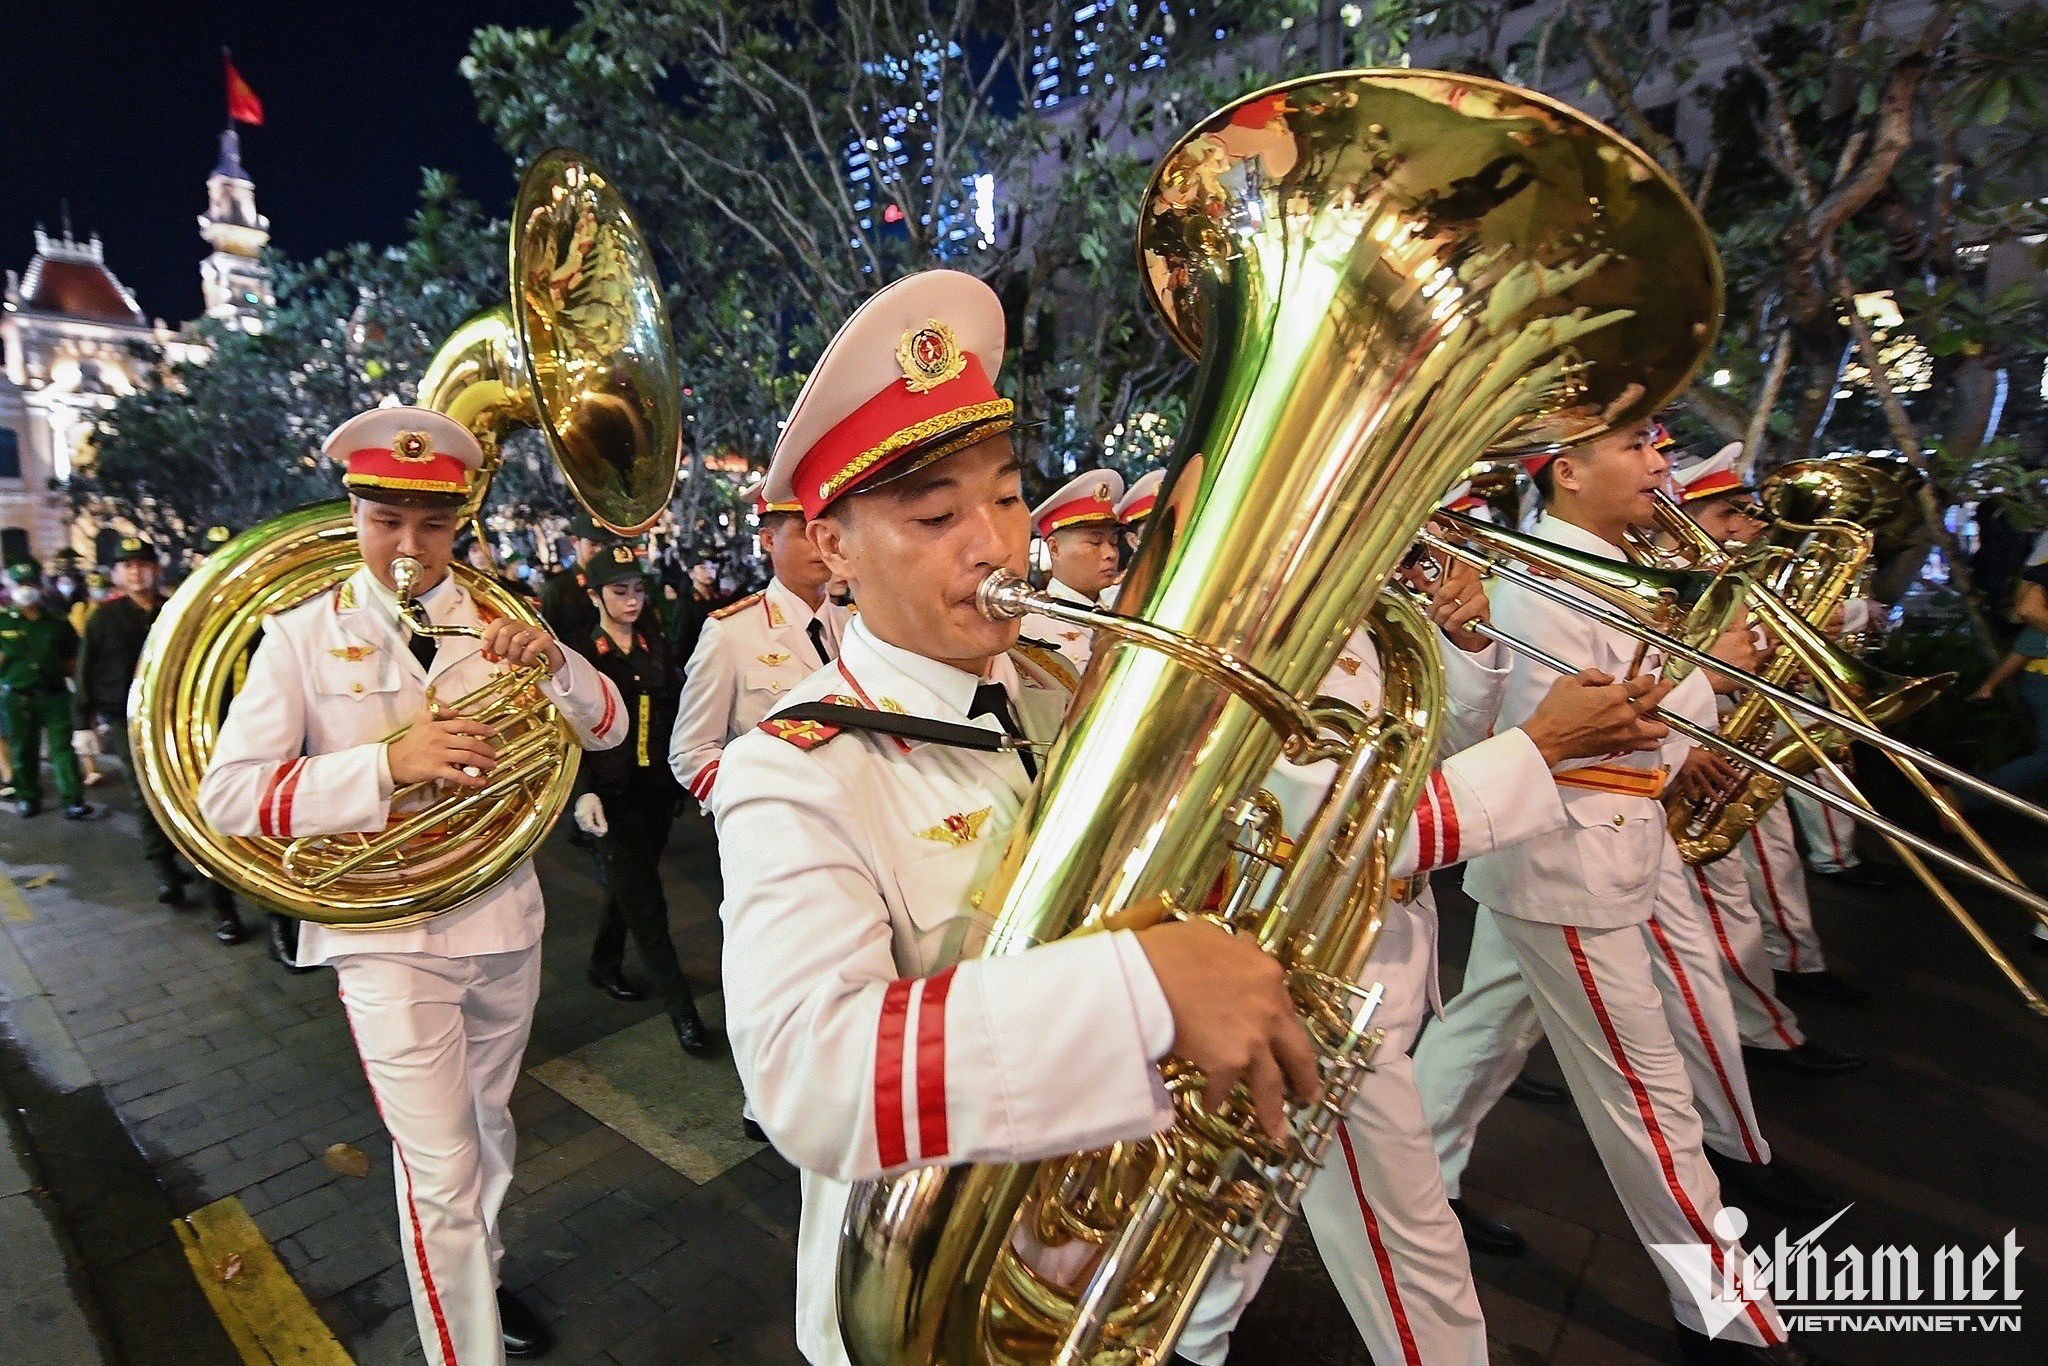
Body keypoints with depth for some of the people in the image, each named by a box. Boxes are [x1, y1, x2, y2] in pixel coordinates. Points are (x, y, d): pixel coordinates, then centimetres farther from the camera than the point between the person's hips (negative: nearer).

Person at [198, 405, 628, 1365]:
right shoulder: (302, 635, -7)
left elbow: (606, 730, -2)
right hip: (388, 939, -3)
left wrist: (552, 661, -23)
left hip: (505, 921, 4)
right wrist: (389, 763, -30)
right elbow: (225, 795, -14)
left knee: (486, 1126, 23)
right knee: (439, 1174, 0)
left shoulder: (494, 624, 1)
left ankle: (480, 1277, 47)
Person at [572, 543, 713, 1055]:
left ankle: (605, 964, 41)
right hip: (614, 795, -5)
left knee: (630, 889, 18)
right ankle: (680, 1006, 4)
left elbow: (672, 716, 7)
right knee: (644, 899, -3)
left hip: (658, 788, 5)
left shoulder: (656, 646, 7)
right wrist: (584, 791, -20)